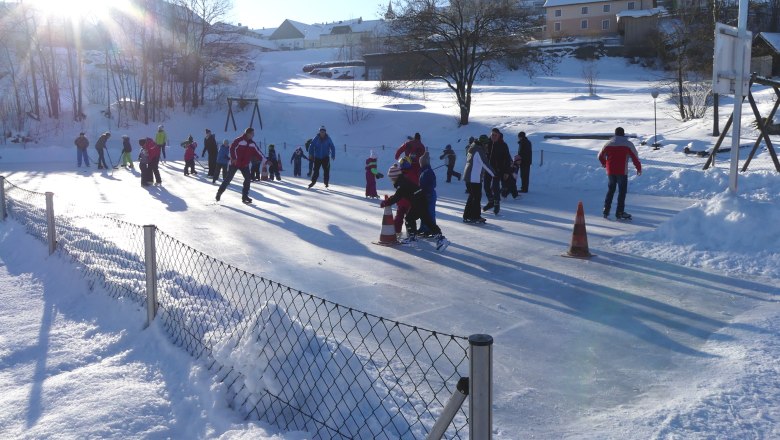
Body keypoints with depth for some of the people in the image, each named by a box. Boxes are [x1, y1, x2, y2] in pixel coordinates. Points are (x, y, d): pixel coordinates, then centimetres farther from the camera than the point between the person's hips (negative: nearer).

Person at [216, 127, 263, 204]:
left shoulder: (252, 143, 5)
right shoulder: (239, 140, -14)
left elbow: (257, 152, 4)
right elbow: (232, 148, -20)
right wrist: (234, 158, -31)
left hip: (245, 164, 5)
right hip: (235, 163, -5)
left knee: (248, 179, -5)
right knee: (228, 178, 0)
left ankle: (245, 196, 3)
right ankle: (219, 192, 15)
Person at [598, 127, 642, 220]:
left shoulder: (608, 143, 6)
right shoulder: (628, 144, -3)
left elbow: (600, 156, 14)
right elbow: (635, 157, -2)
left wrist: (604, 164, 34)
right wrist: (639, 168, 12)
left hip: (610, 171, 4)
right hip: (622, 172, -4)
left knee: (610, 190, 17)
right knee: (622, 191, 4)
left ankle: (606, 211, 14)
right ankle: (619, 213, 2)